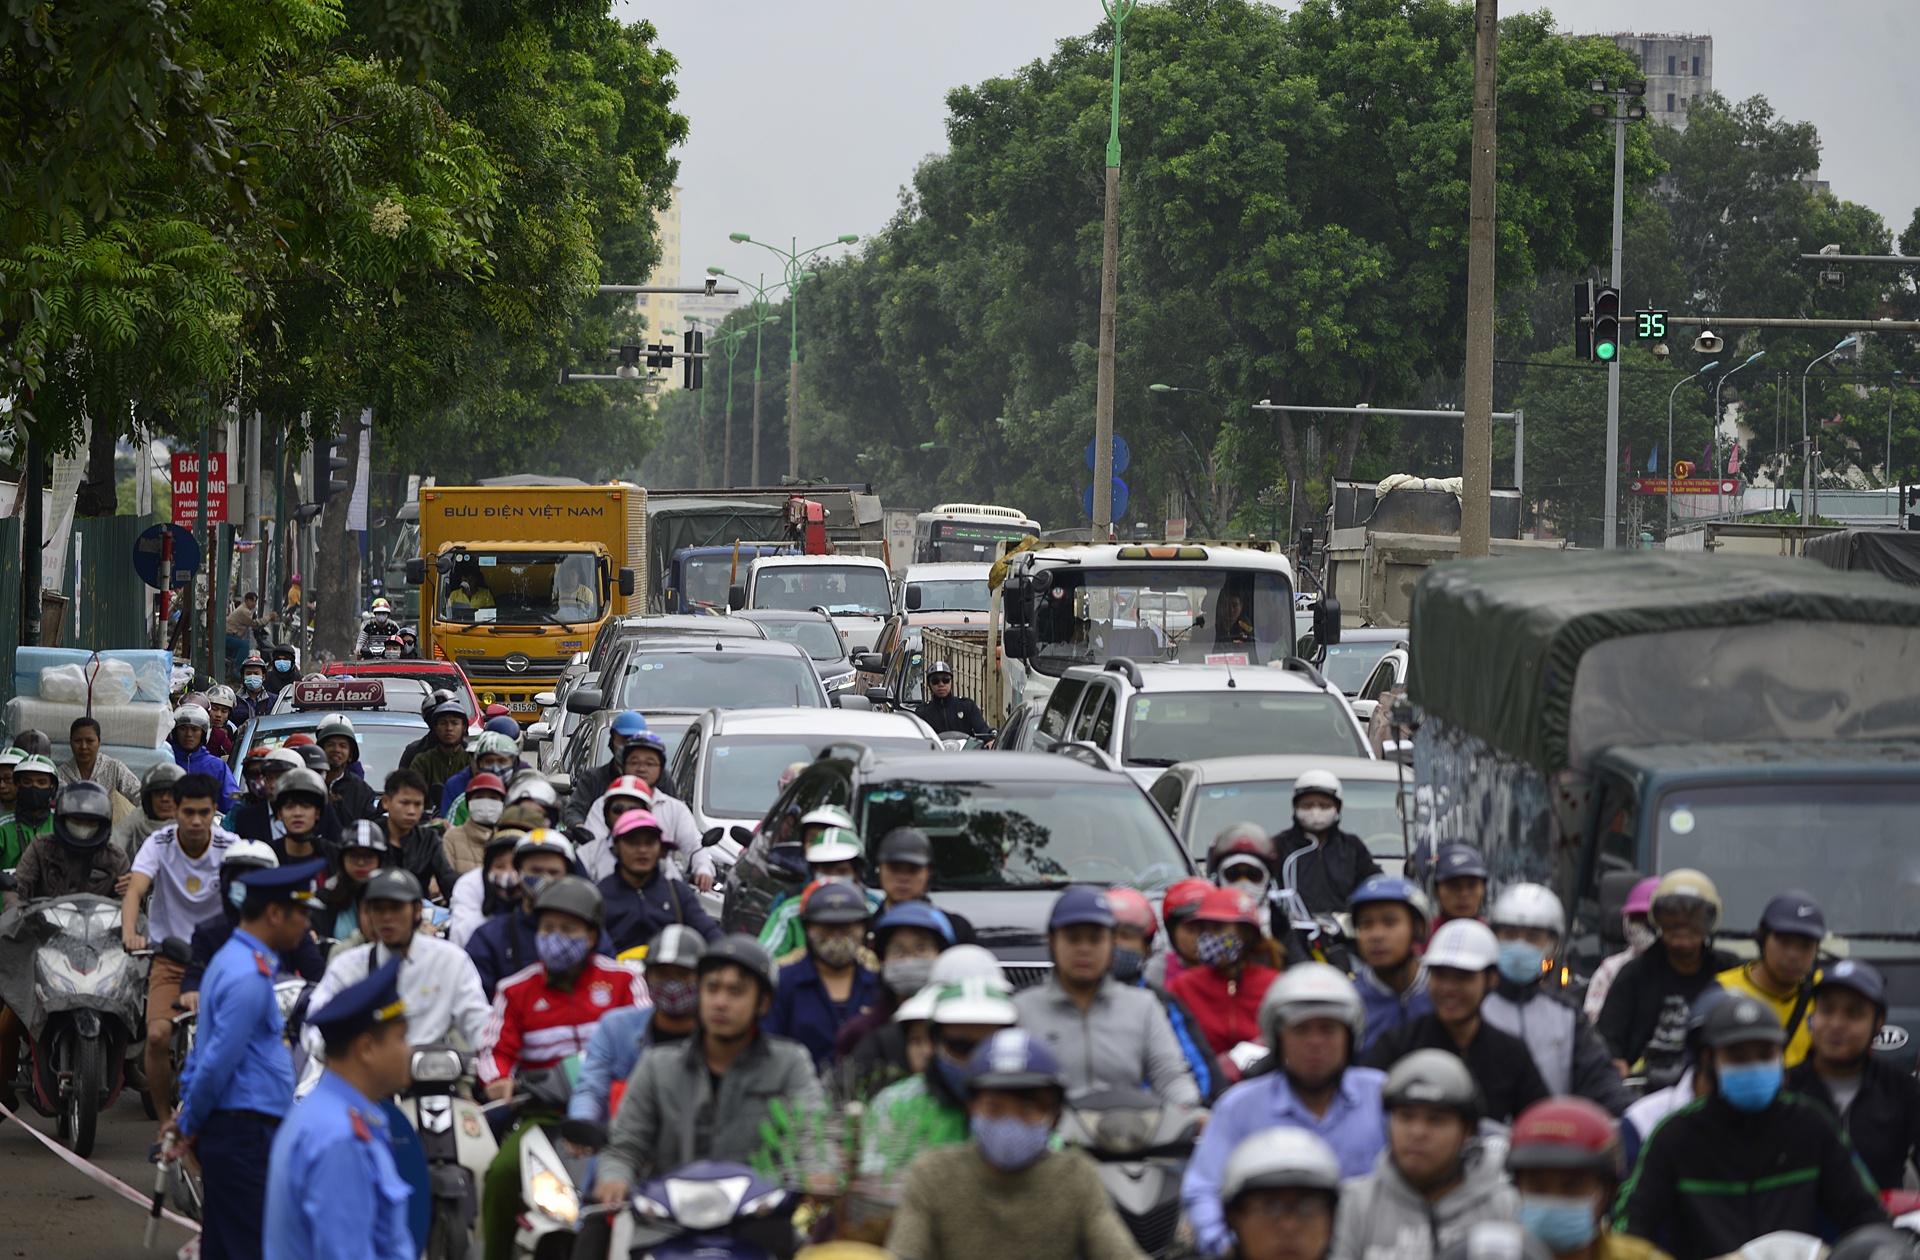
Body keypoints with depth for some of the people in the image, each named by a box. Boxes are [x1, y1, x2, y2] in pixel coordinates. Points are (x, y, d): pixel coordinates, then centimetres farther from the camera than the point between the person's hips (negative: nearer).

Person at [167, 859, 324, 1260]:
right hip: (246, 1133, -10)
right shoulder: (249, 977, -17)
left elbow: (205, 1047, 21)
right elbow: (219, 1060, -18)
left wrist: (188, 1117, 18)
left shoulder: (231, 959, 17)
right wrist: (190, 1122, -5)